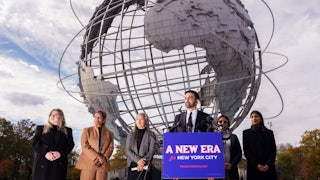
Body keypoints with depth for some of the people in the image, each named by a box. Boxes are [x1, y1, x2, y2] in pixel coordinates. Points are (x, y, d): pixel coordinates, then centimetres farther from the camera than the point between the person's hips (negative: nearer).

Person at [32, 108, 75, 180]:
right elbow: (35, 143, 5)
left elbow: (70, 144, 6)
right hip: (42, 162, 0)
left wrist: (61, 153, -13)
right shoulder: (40, 128, 19)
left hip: (59, 163, 0)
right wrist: (45, 153, -13)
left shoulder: (67, 130, 20)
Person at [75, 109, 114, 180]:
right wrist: (98, 158, -13)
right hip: (88, 164, -2)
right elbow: (85, 147, -4)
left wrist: (103, 159, -13)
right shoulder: (87, 130, 6)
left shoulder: (109, 133, 11)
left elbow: (110, 148, 5)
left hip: (102, 165, 2)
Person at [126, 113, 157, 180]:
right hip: (132, 166, 2)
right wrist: (138, 160, -12)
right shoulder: (131, 134, 12)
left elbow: (152, 150, -1)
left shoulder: (151, 135, 7)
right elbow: (127, 150, 2)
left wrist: (143, 161, -14)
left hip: (145, 166, -2)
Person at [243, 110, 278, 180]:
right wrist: (256, 165, -10)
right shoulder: (246, 133, 10)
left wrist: (268, 164, -9)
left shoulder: (269, 132, 14)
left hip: (269, 167, 1)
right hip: (253, 168, -1)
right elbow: (246, 151, 2)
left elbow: (273, 150, 7)